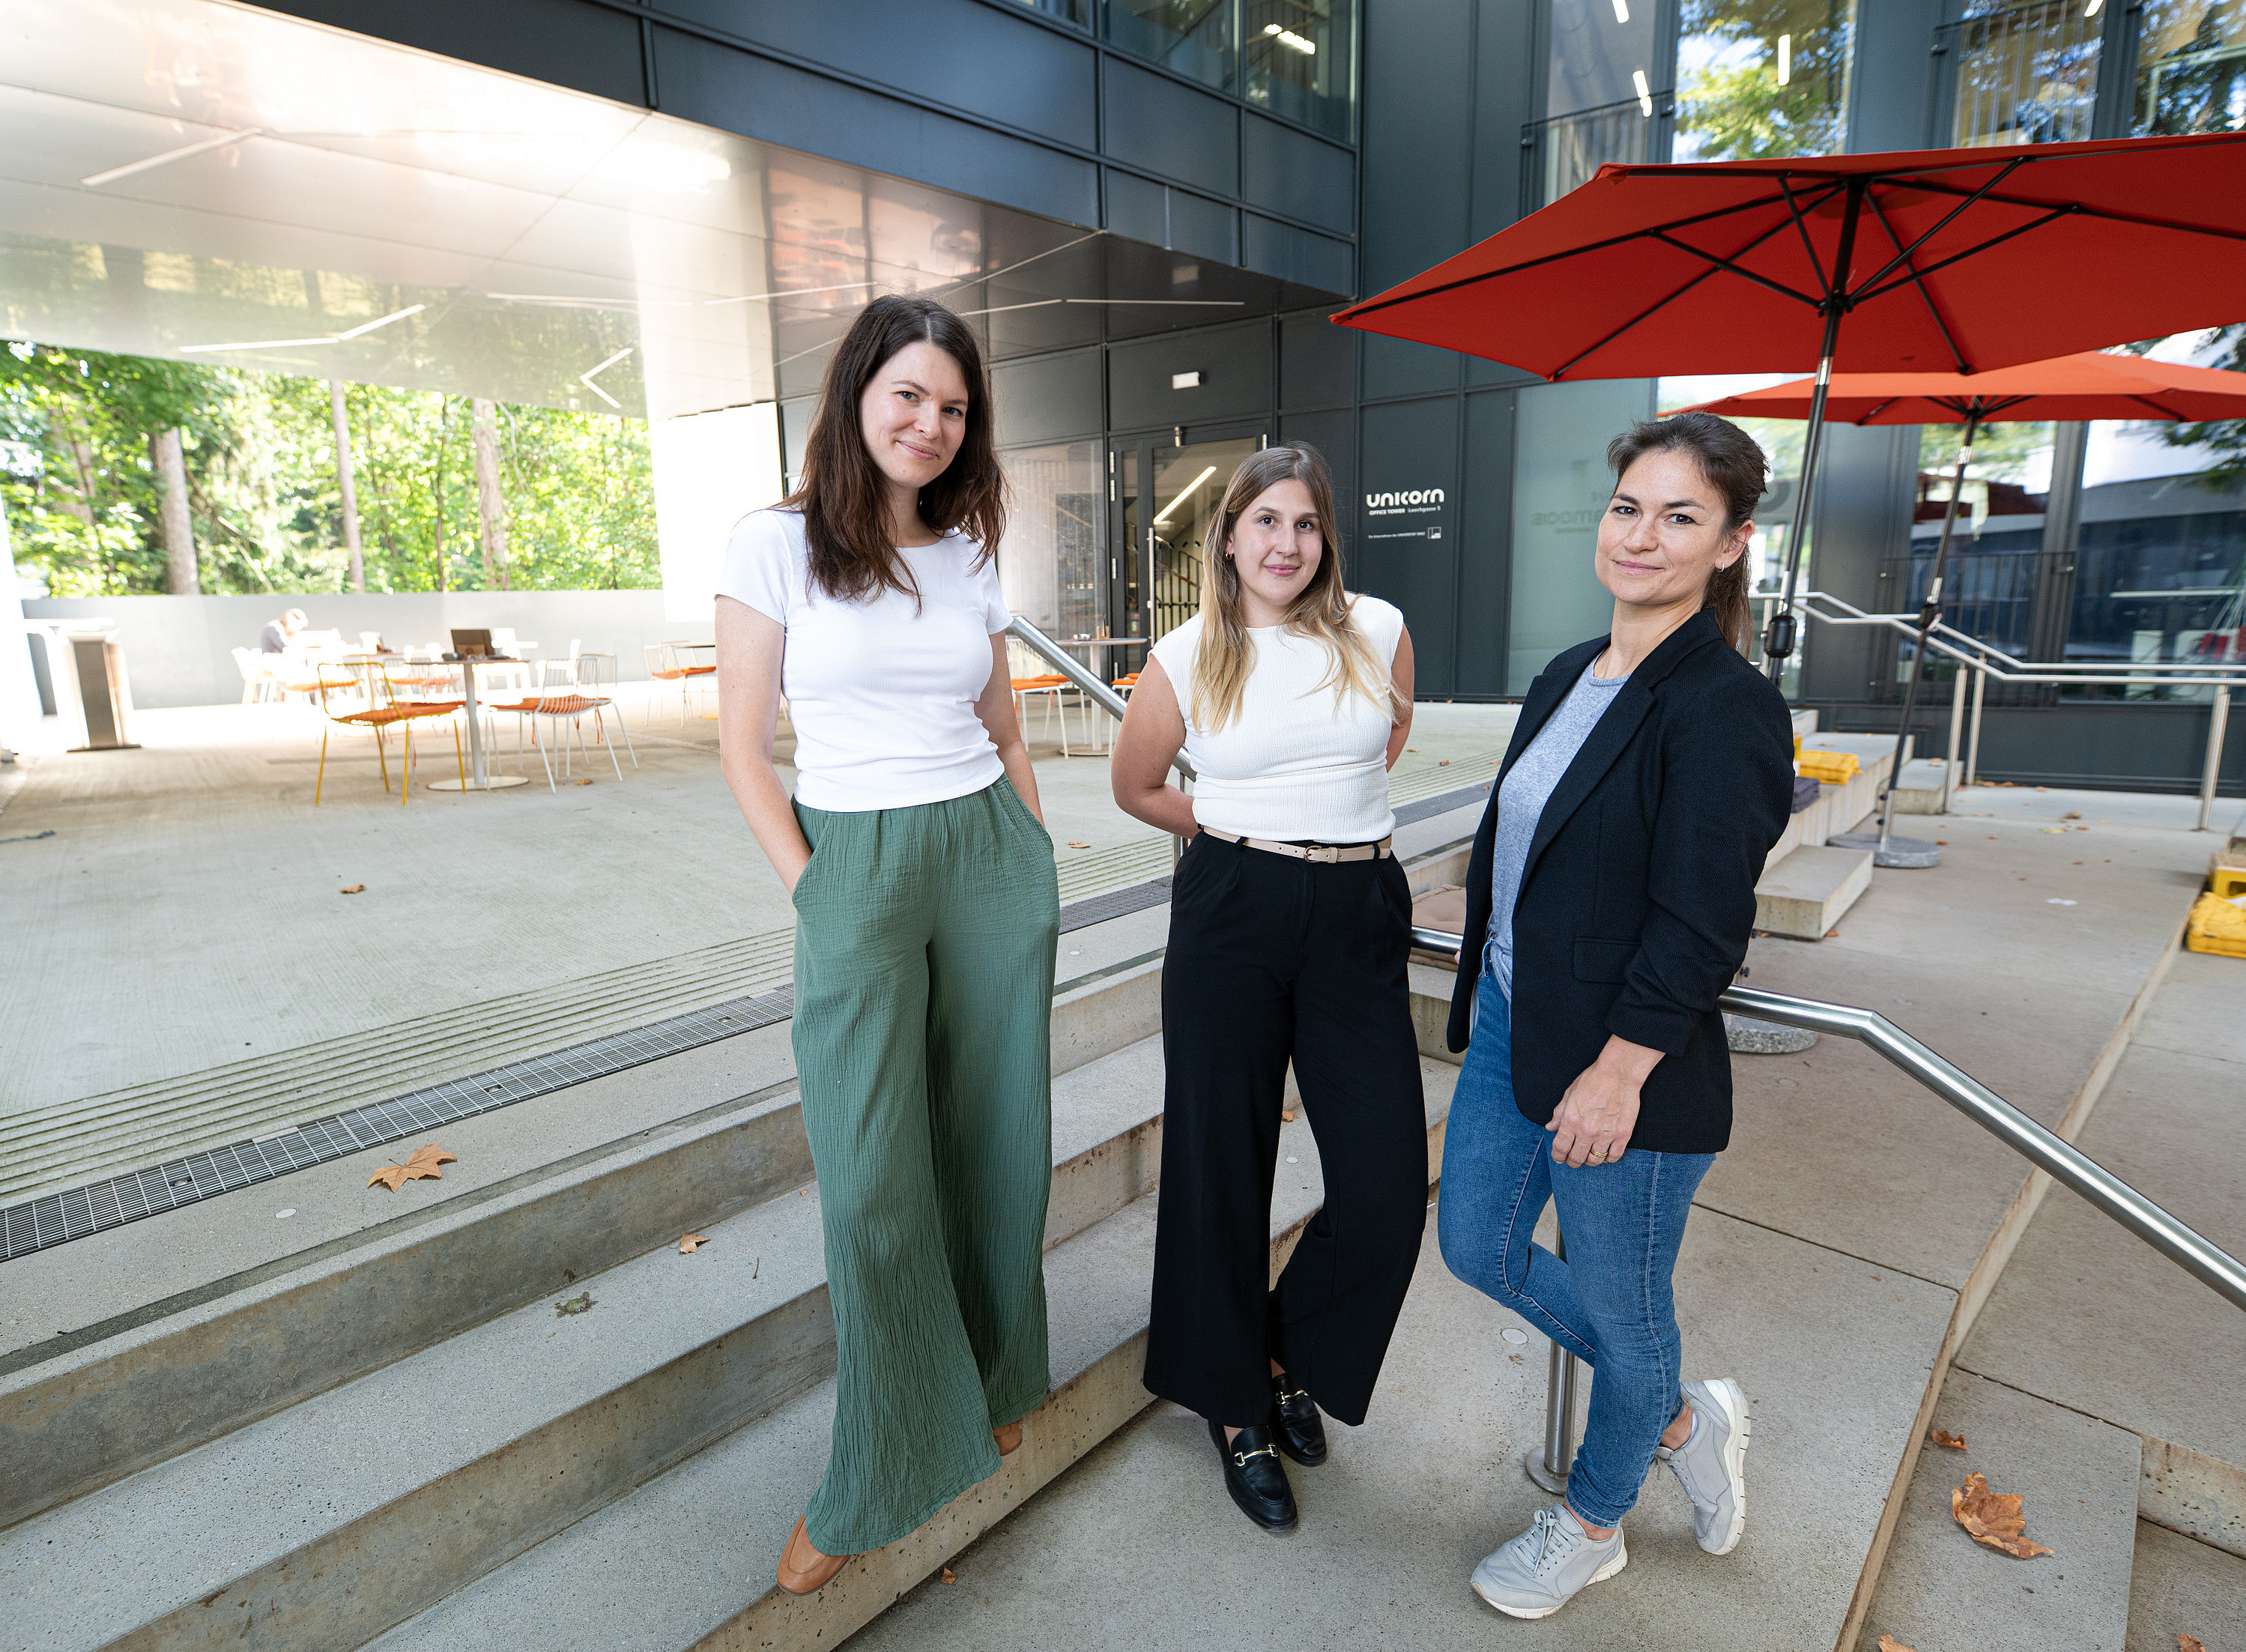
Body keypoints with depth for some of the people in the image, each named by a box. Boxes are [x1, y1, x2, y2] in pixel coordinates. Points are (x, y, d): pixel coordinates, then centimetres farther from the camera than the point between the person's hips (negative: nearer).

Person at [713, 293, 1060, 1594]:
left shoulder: (972, 555, 10)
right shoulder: (775, 545, -2)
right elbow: (744, 745, -2)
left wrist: (1037, 855, 8)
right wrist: (815, 892, -8)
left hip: (992, 855, 4)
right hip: (853, 866, -3)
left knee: (996, 1140, 11)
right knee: (872, 1180, 1)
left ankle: (995, 1383, 38)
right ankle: (883, 1477, 23)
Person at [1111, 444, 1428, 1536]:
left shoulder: (1377, 632, 3)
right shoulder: (1185, 659, -1)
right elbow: (1135, 786, 13)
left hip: (1359, 917, 2)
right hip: (1230, 916, -1)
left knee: (1387, 1187, 0)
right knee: (1222, 1166, 7)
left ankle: (1294, 1355, 32)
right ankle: (1235, 1406, 32)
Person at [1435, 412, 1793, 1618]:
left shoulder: (1724, 710, -18)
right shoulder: (1566, 679, 7)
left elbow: (1700, 930, -20)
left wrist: (1615, 1074, -19)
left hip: (1623, 1068, -8)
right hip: (1510, 1023, 9)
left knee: (1618, 1307, 13)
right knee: (1476, 1247, 20)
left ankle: (1590, 1525, 43)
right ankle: (1685, 1417, 43)